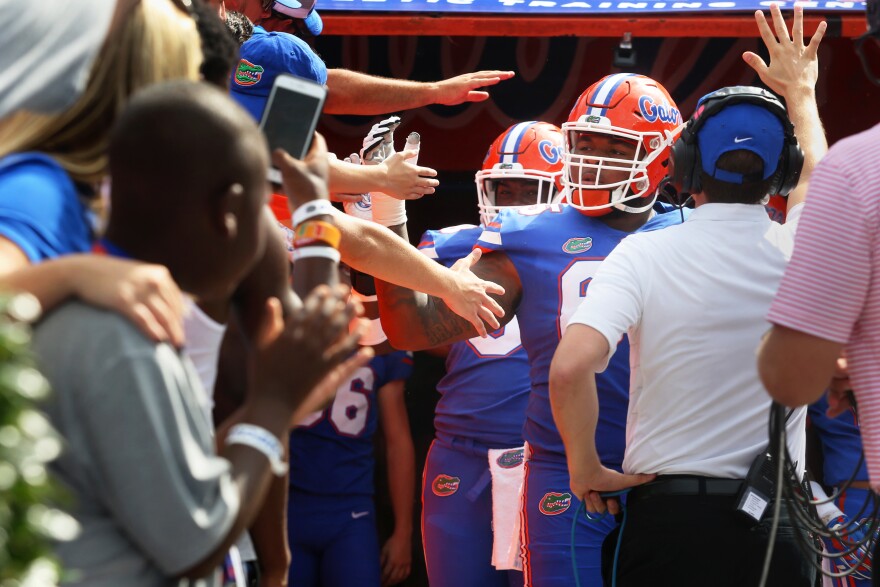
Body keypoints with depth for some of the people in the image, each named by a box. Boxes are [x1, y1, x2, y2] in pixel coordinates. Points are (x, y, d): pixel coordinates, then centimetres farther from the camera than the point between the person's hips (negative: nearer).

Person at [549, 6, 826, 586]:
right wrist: (799, 91, 42)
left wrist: (585, 467, -5)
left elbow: (571, 369, -21)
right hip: (776, 529, 2)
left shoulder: (644, 256, -8)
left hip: (665, 514, -2)